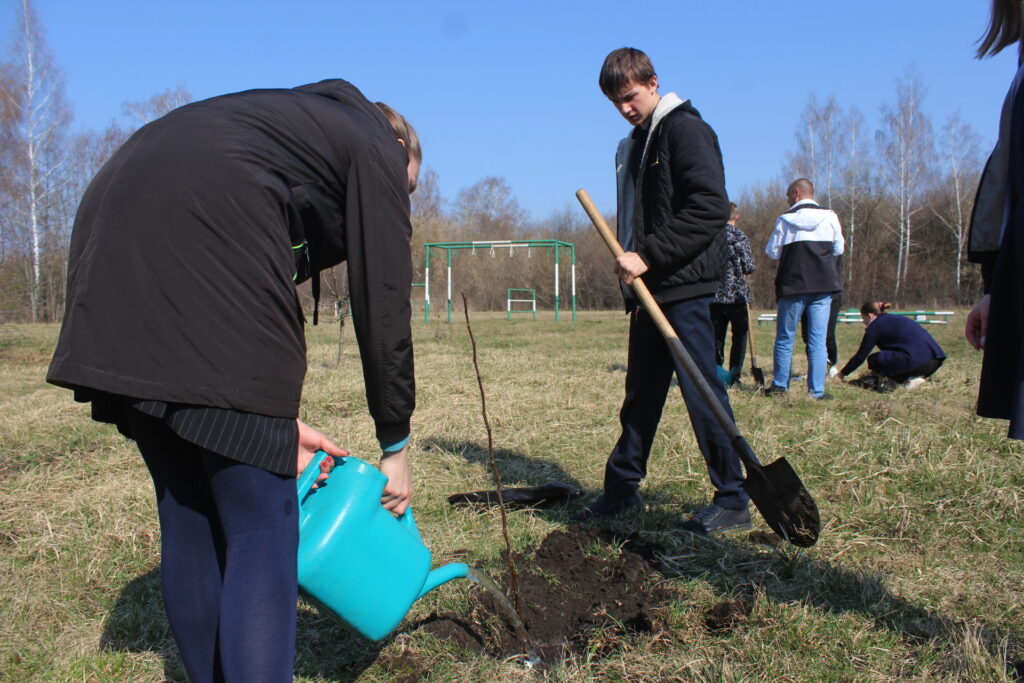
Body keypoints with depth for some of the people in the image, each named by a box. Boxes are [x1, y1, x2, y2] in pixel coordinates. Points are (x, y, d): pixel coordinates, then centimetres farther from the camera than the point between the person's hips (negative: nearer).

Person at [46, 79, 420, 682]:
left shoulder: (304, 124, 34)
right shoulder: (376, 150, 14)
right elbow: (383, 305, 9)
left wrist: (279, 420, 26)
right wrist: (396, 445, 17)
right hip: (207, 251, -9)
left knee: (186, 514, 16)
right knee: (262, 525, -2)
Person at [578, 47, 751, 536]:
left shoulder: (685, 129, -6)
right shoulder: (631, 147, 19)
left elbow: (710, 208, -18)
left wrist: (649, 256, -19)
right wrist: (629, 268, 11)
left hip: (685, 287, -8)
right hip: (648, 291, 8)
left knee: (702, 390, -5)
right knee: (640, 391, 13)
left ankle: (733, 501, 4)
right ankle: (622, 485, 23)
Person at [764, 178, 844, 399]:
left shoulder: (785, 220, -3)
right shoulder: (830, 217, 3)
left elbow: (772, 252, 0)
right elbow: (839, 249, 11)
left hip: (793, 285, -2)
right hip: (824, 284, 2)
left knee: (785, 337, 10)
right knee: (818, 340, 3)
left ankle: (779, 386, 16)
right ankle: (817, 391, 2)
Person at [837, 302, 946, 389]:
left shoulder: (875, 325, 3)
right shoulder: (894, 319, 25)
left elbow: (860, 356, 6)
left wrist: (842, 374, 16)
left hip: (916, 361, -9)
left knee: (874, 360, 4)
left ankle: (909, 379, -5)